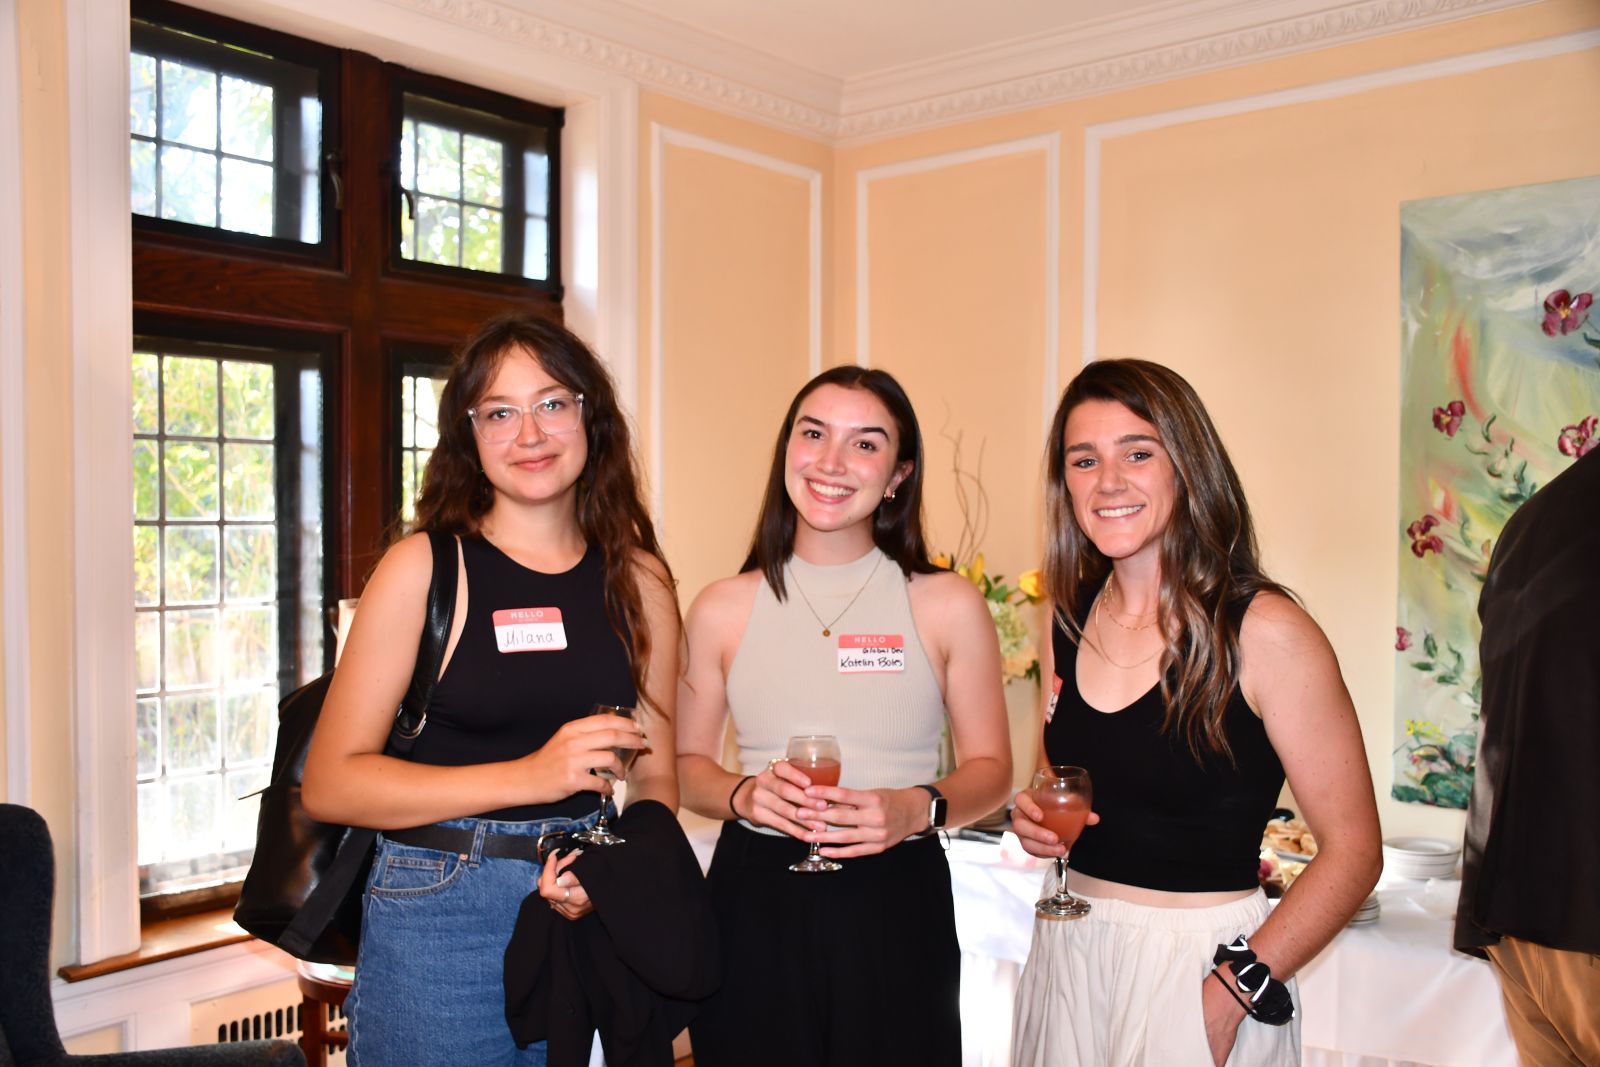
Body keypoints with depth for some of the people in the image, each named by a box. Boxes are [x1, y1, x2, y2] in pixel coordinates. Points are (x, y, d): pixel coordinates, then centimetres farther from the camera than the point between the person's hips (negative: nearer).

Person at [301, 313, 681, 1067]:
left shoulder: (638, 579, 4)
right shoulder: (423, 568, -5)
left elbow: (656, 776, 9)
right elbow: (330, 782, -10)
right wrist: (527, 777, -19)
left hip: (596, 922, 3)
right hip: (439, 925, -3)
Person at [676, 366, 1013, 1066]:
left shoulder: (949, 606, -2)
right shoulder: (722, 609, 1)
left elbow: (989, 768, 4)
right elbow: (687, 763, 9)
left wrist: (917, 808, -14)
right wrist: (743, 793, -12)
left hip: (897, 907, 0)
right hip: (754, 903, 1)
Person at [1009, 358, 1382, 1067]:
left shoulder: (1266, 633, -16)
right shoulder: (1070, 617, 0)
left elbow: (1352, 850, -13)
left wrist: (1236, 989, -19)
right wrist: (1035, 820, -6)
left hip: (1198, 960, -5)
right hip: (1067, 950, 5)